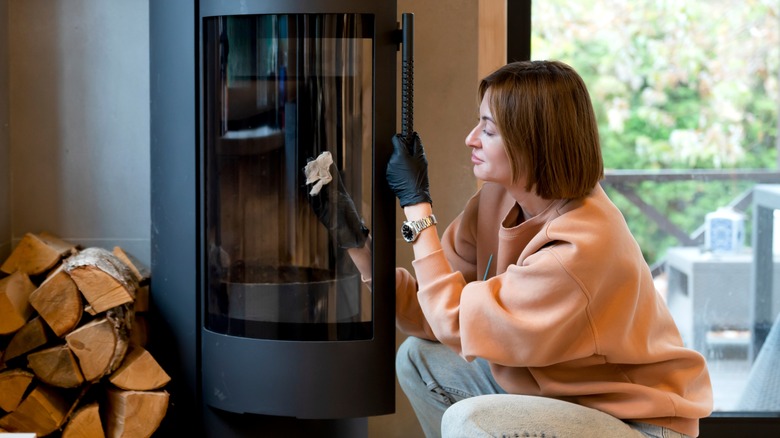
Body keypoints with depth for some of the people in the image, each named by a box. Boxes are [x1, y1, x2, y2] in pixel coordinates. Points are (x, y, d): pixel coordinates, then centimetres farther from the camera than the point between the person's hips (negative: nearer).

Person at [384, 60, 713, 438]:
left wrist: (416, 205, -19)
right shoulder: (498, 199, -4)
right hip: (555, 390, 8)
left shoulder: (579, 249, -29)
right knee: (419, 357, 2)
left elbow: (457, 327, -22)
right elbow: (429, 317, -2)